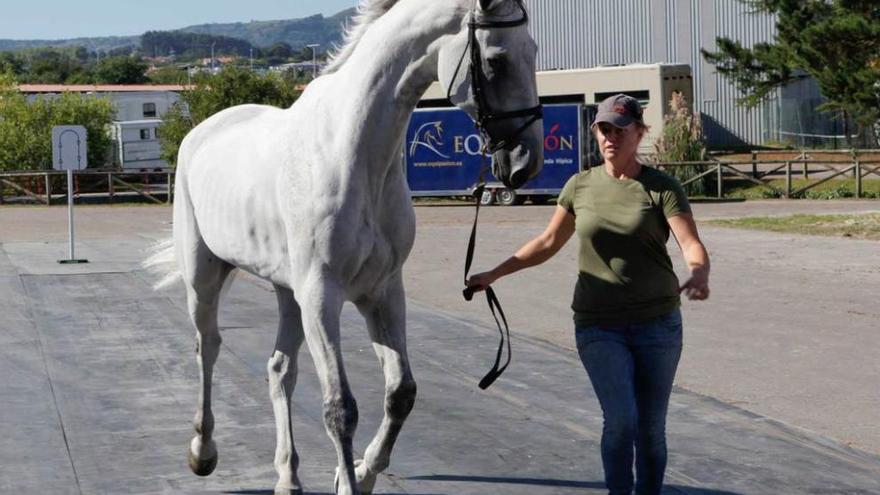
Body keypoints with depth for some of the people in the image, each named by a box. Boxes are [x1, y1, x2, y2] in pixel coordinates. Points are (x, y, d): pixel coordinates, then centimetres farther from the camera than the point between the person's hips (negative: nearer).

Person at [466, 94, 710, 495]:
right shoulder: (580, 186, 4)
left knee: (651, 427, 8)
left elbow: (691, 244, -17)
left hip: (657, 323, -1)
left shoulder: (662, 188, -5)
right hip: (598, 326, 1)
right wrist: (495, 273, 12)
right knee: (620, 419, -16)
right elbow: (548, 243, 15)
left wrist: (698, 275, -39)